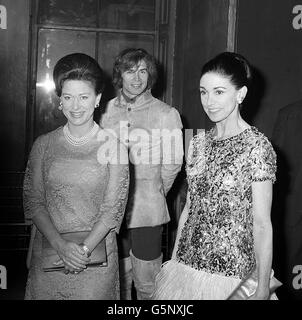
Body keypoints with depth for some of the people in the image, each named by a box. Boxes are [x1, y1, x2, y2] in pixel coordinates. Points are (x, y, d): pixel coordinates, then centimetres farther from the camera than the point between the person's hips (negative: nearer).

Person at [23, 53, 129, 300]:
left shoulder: (112, 145, -5)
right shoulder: (44, 145, 2)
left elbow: (114, 208, -6)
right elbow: (33, 201, -1)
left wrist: (84, 249, -17)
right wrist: (60, 245, -15)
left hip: (96, 257, -2)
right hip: (47, 255, 2)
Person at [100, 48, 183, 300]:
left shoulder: (166, 114, -3)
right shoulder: (107, 111, 5)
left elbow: (173, 162, 3)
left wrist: (154, 193, 9)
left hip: (148, 212, -3)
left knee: (147, 283, 5)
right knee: (118, 278, 15)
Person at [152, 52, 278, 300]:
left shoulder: (257, 146, -12)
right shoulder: (199, 142, 4)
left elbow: (261, 224, -12)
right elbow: (190, 207, 10)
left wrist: (262, 289, -11)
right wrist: (174, 260, 12)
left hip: (229, 273, -5)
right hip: (185, 265, 5)